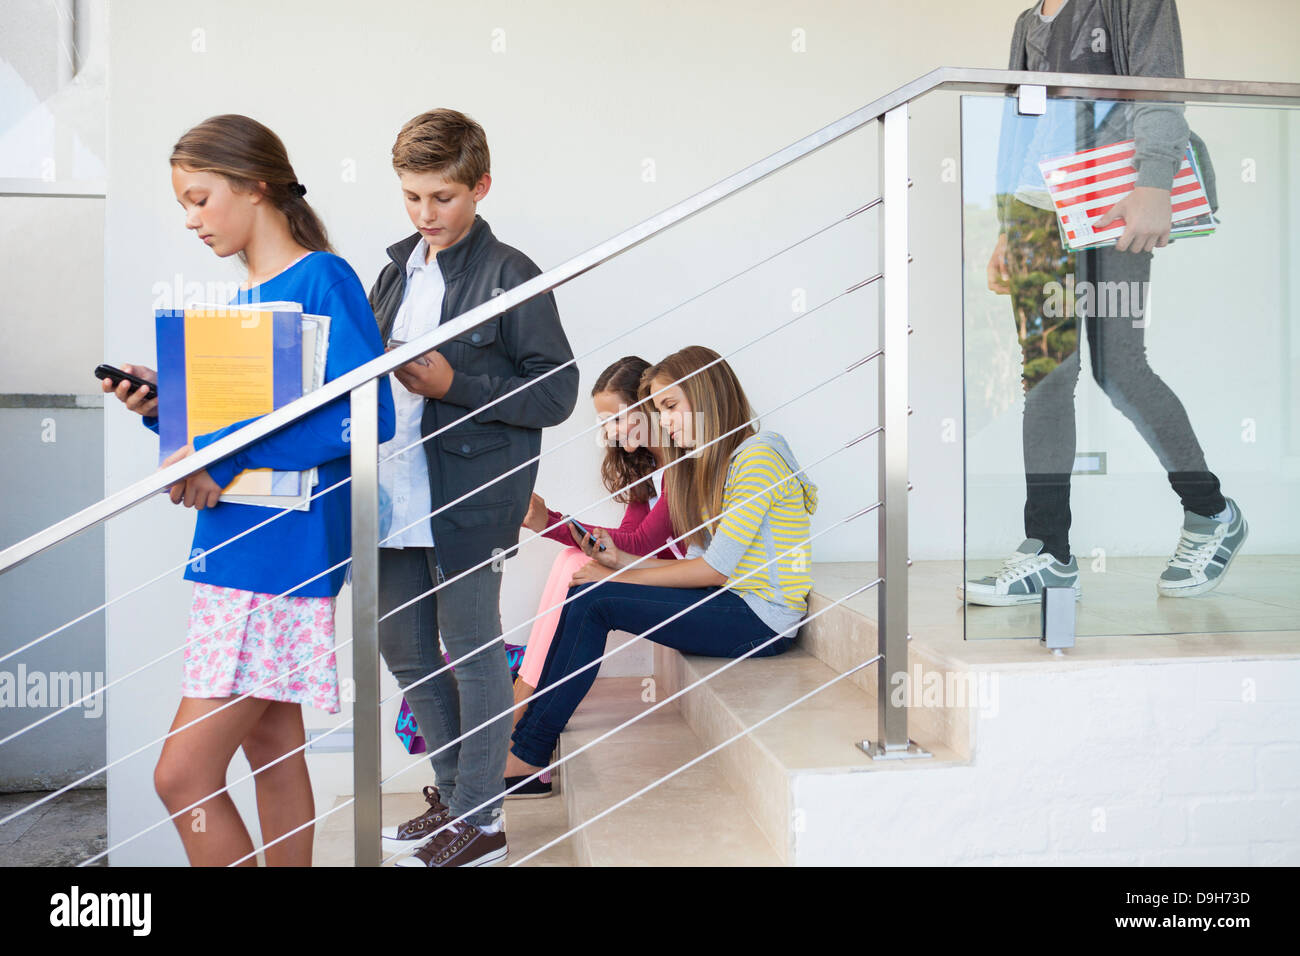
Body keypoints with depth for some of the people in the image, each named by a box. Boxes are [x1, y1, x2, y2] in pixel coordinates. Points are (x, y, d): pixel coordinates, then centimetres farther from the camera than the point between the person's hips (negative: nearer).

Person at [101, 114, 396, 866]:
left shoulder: (323, 278, -11)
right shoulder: (243, 298, 14)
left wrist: (225, 454, -21)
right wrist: (165, 405, 1)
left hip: (284, 552, -9)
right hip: (237, 547, 9)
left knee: (183, 776, -5)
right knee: (273, 750, 16)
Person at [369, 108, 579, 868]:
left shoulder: (511, 275, -9)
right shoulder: (399, 269, 13)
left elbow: (557, 393, -12)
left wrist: (454, 384, -20)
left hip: (469, 505, -7)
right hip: (398, 500, 8)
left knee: (473, 656, 4)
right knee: (407, 655, 15)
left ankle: (479, 821, 20)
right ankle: (454, 796, 33)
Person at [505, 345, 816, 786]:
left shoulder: (757, 456, -11)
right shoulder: (707, 464, 18)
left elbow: (716, 568, -15)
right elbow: (699, 567, 11)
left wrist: (618, 579, -10)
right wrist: (621, 561, 0)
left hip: (761, 617, -9)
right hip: (730, 604, 9)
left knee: (593, 602, -17)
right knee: (583, 596, -5)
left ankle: (531, 754, -8)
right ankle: (528, 733, -3)